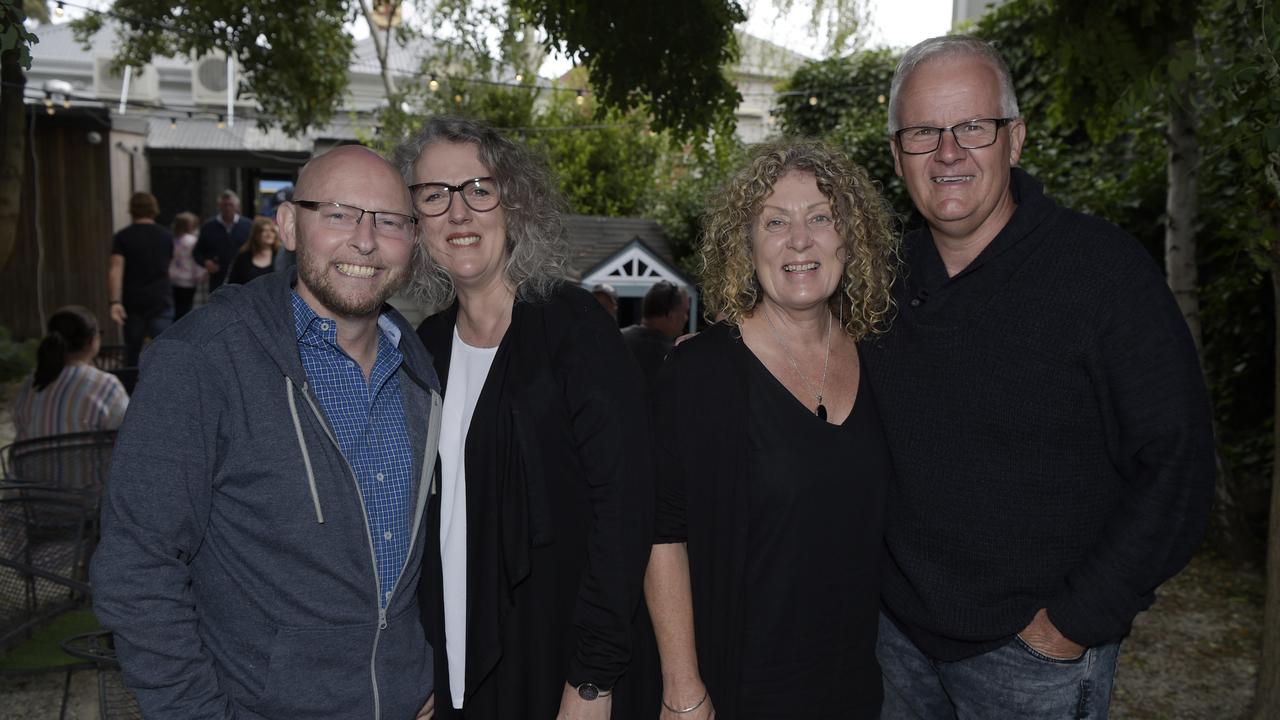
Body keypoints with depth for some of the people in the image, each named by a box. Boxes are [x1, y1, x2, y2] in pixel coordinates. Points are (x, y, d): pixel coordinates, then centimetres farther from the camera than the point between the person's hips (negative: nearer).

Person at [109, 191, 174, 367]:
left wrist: (115, 302, -21)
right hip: (161, 302, 0)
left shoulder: (122, 237, -2)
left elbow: (115, 268, -15)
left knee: (132, 354, 15)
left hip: (132, 303, 0)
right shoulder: (166, 237, 6)